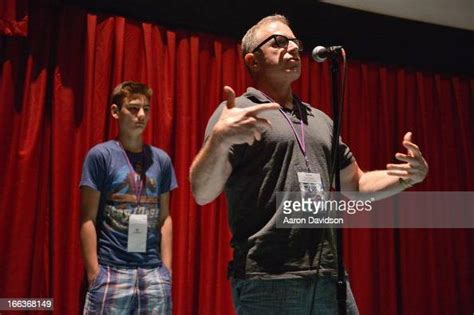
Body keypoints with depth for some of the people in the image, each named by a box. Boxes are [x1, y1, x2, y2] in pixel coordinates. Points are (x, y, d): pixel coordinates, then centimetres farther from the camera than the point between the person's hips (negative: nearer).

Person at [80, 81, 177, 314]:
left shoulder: (161, 159, 9)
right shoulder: (100, 155, -2)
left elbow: (164, 217, 10)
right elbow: (88, 219, -4)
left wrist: (166, 267, 5)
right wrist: (94, 272, -8)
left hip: (153, 271, 3)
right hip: (111, 269, -3)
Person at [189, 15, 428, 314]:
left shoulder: (320, 120, 17)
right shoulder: (237, 111, -2)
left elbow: (356, 184, 23)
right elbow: (202, 193, -13)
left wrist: (409, 177, 5)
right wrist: (220, 138, -33)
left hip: (329, 276, 6)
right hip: (267, 280, -6)